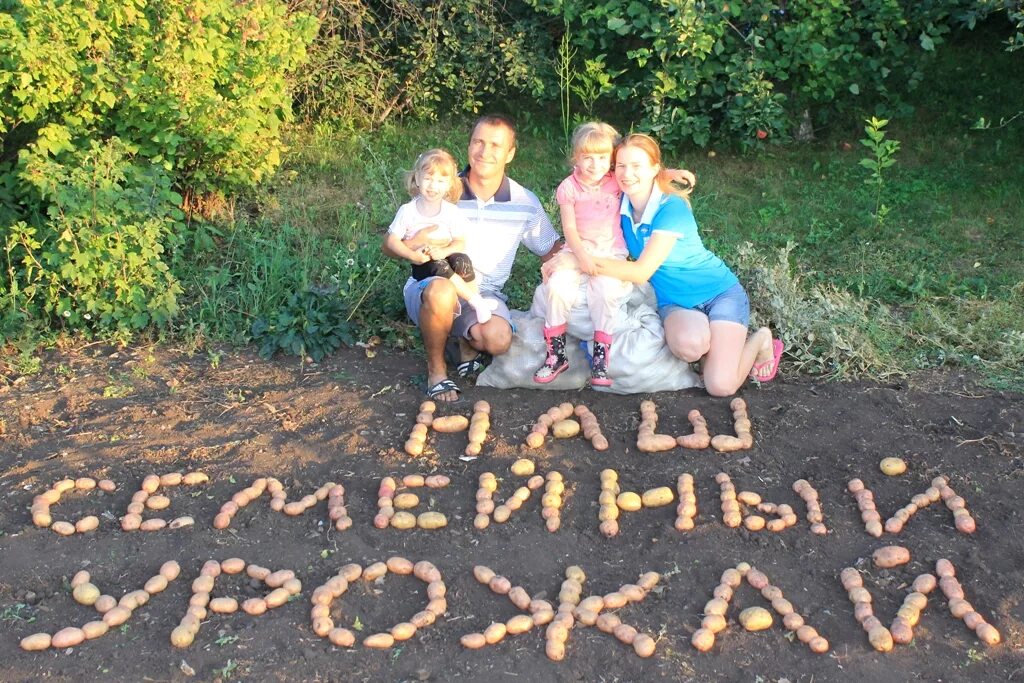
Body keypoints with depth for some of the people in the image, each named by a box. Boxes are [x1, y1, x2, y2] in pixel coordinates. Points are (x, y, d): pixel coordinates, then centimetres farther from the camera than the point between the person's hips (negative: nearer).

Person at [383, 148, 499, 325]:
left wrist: (444, 251, -26)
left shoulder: (452, 211, -4)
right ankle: (476, 301, -26)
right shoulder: (407, 211, -8)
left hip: (444, 258, 2)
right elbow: (392, 240, -6)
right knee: (440, 267, -33)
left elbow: (460, 242, -5)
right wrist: (412, 255, -21)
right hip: (422, 265, -2)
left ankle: (475, 297, -16)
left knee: (461, 260, -31)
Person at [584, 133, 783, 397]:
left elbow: (641, 271, -26)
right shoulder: (622, 205, -4)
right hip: (675, 302, 4)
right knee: (689, 344, -36)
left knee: (721, 385, -21)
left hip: (720, 292, -4)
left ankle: (760, 341, 10)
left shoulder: (672, 209, -22)